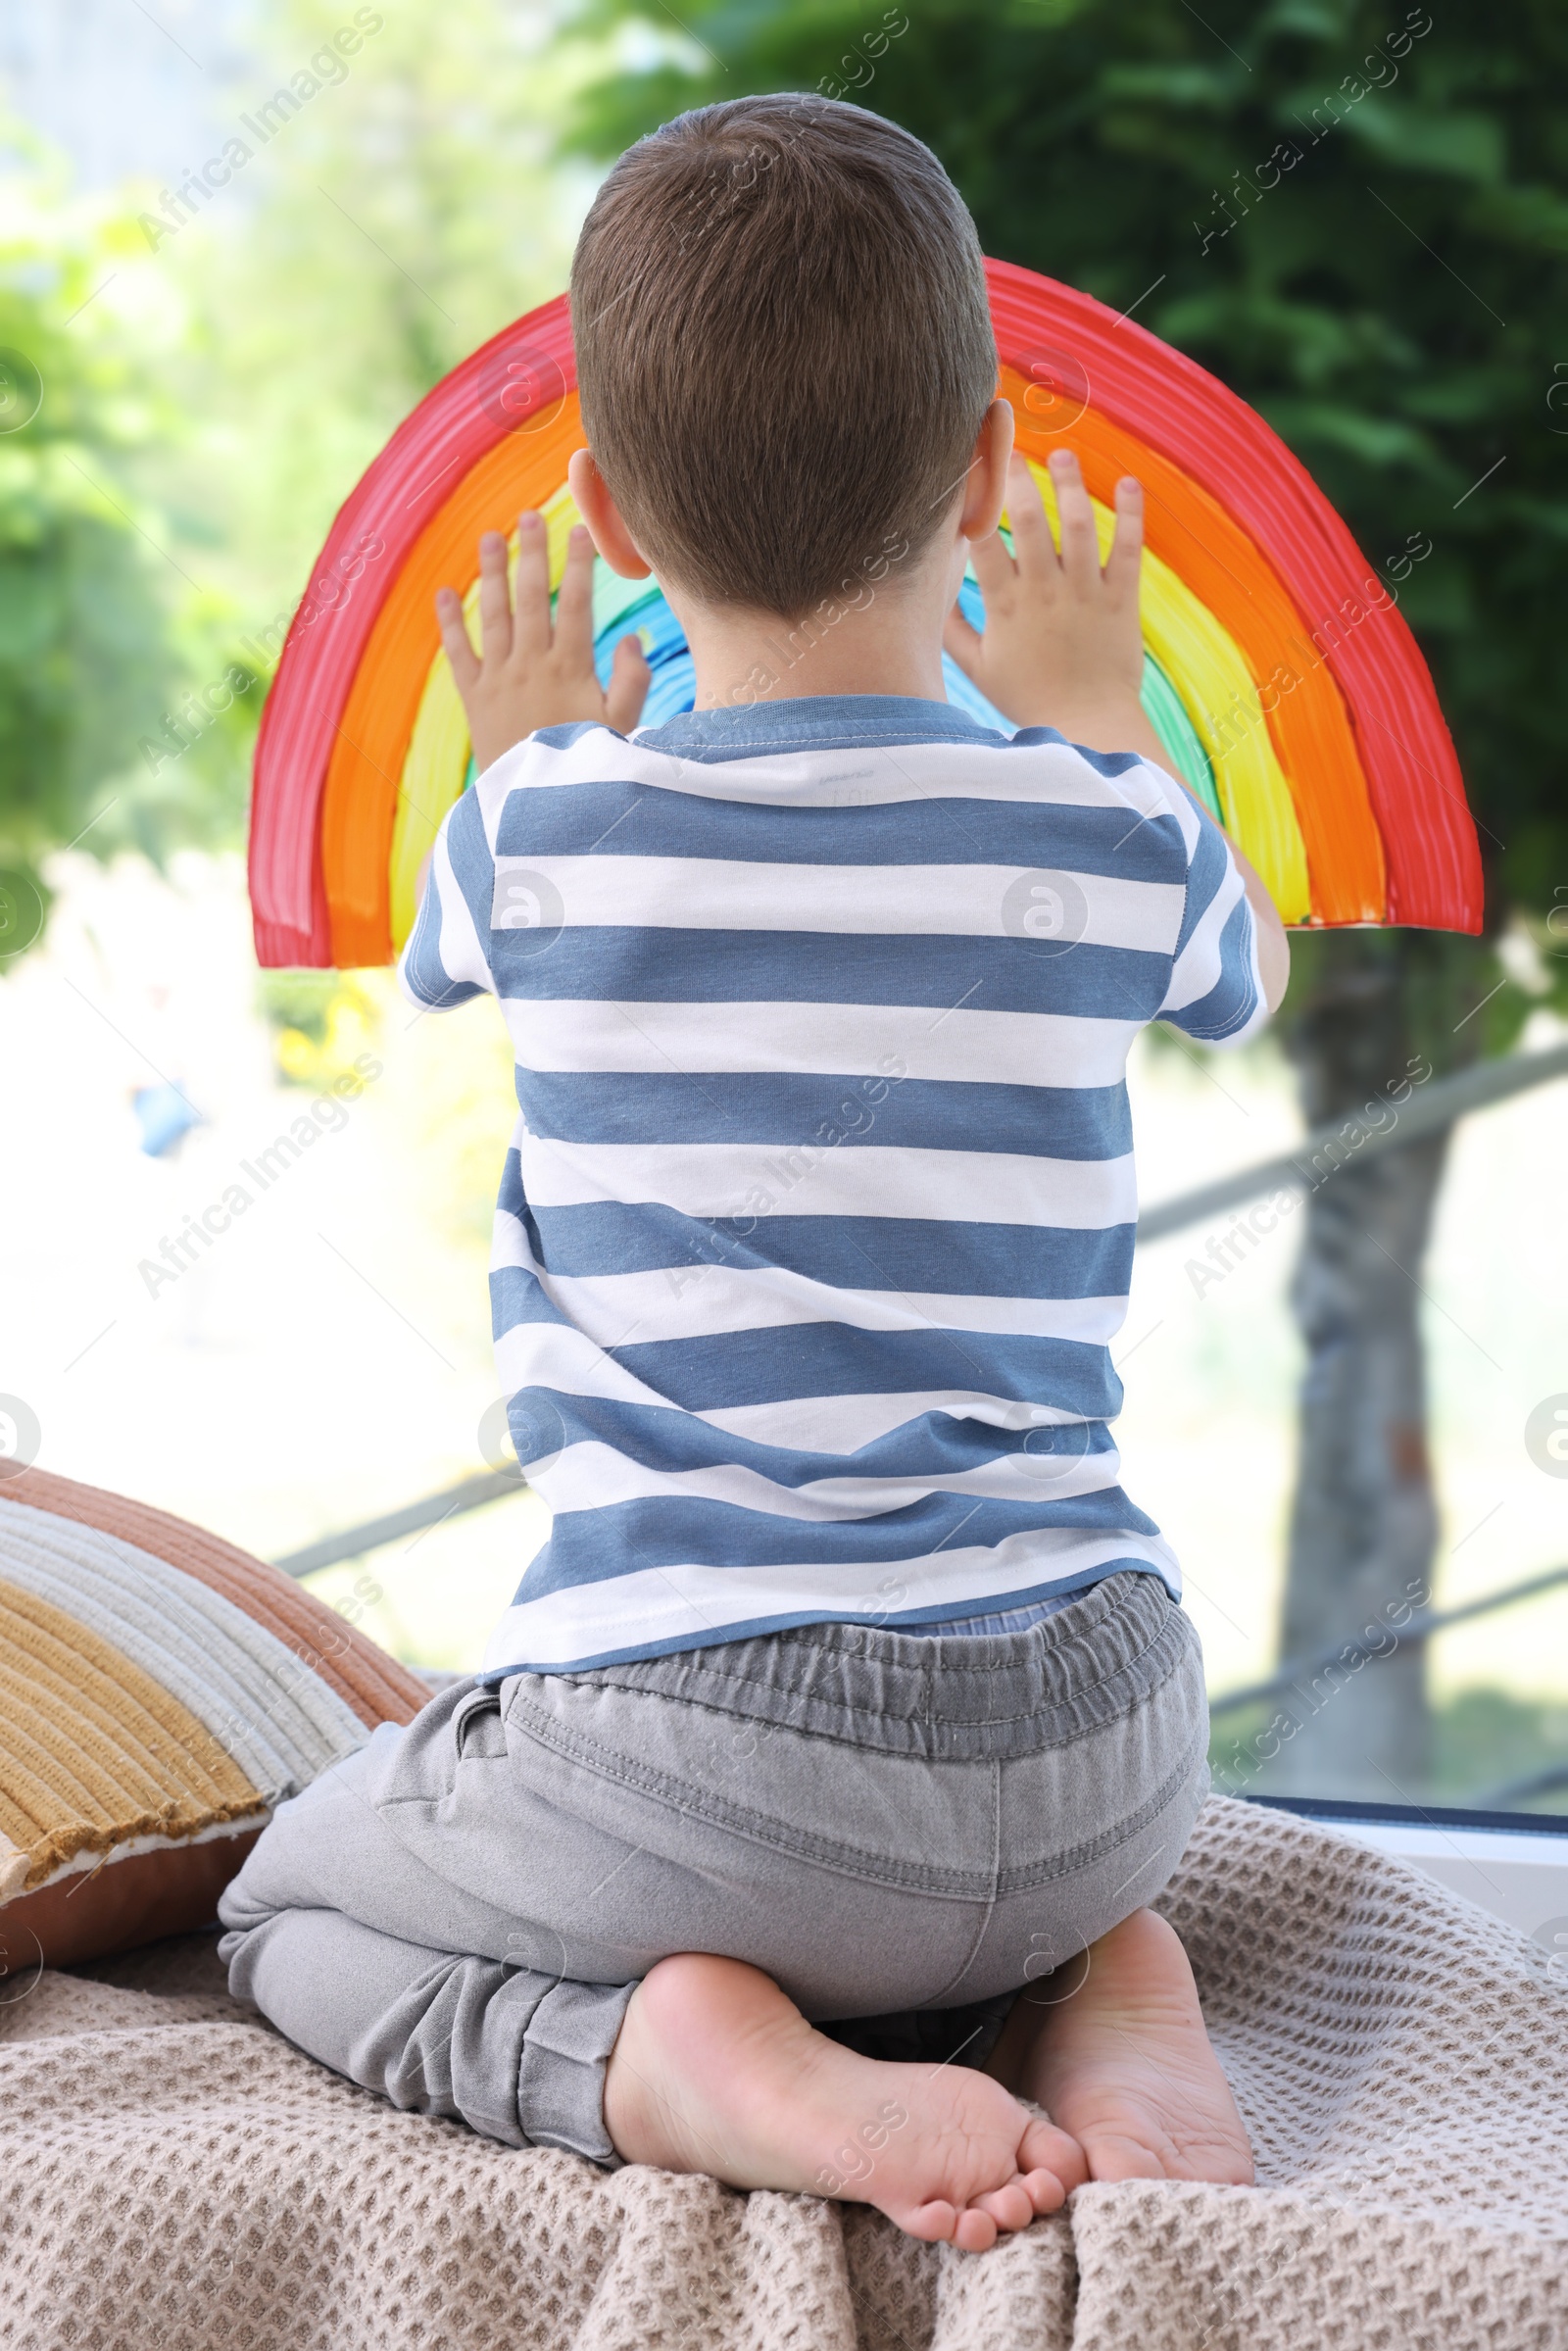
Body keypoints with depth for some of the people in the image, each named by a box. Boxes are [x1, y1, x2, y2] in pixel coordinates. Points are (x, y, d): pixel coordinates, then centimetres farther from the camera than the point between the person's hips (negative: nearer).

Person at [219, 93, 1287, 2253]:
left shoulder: (550, 829, -5)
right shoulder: (1105, 838, -1)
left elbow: (440, 954, 22)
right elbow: (1247, 976, 25)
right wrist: (1096, 708, 39)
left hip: (699, 1734, -3)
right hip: (1097, 1743, 4)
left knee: (296, 1903, 23)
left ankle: (681, 2054, -5)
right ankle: (1100, 1987, 6)